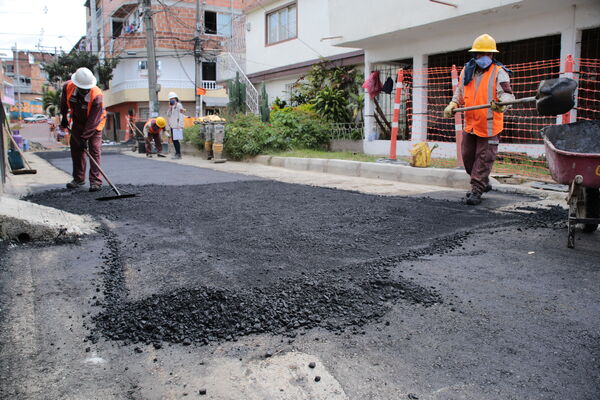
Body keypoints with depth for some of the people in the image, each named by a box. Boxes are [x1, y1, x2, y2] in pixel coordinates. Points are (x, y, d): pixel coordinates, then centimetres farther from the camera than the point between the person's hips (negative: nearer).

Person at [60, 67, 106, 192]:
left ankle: (96, 181, -12)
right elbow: (64, 102, 5)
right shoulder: (68, 87, -20)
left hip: (94, 123, -5)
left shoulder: (97, 96, -34)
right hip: (78, 120, 5)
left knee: (94, 149, -14)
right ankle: (78, 179, 15)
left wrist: (84, 137, -32)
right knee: (75, 147, 5)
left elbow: (93, 120, -32)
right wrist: (64, 117, 12)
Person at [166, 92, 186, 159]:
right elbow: (168, 115, 17)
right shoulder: (172, 106, 20)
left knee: (176, 140, -11)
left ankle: (179, 154, -7)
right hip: (172, 126, 9)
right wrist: (170, 108, 3)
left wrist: (179, 125, -19)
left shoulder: (178, 105, -6)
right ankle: (177, 153, 18)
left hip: (177, 126, -9)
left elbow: (181, 115, -13)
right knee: (173, 140, 10)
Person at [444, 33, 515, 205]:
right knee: (467, 156, 14)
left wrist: (501, 103, -39)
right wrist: (452, 106, 6)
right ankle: (484, 183, 34)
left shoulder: (499, 72, -6)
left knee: (483, 158, -2)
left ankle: (476, 191, 6)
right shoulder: (466, 71, 10)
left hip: (489, 125, -6)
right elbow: (460, 92, 23)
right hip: (470, 124, 6)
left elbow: (507, 94, -17)